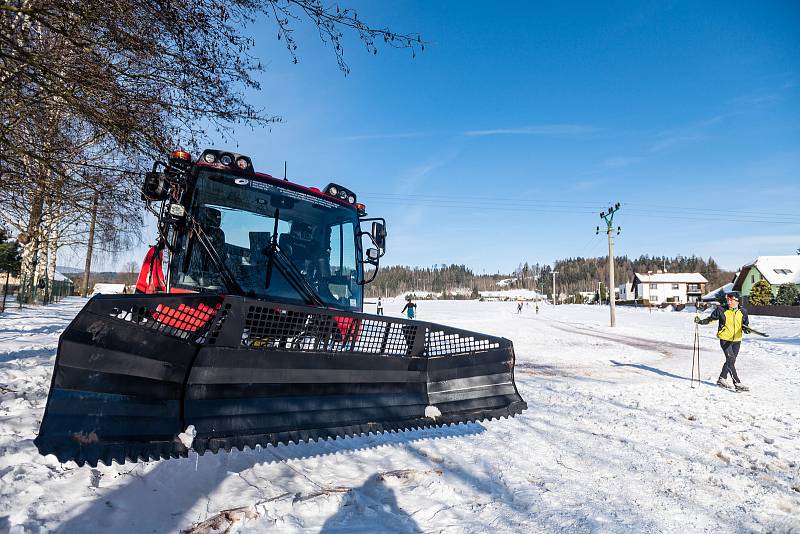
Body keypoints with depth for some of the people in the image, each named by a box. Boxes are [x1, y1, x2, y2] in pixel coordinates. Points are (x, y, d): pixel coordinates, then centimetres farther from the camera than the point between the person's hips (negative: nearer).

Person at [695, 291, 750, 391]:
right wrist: (700, 321, -11)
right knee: (731, 360, -12)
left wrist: (746, 329, -11)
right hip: (725, 339, -4)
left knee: (731, 361, 13)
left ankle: (722, 379, 28)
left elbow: (745, 325, 11)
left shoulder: (742, 312, 3)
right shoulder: (721, 310, -6)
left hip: (737, 340, 4)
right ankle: (737, 383, -8)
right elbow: (711, 318, 3)